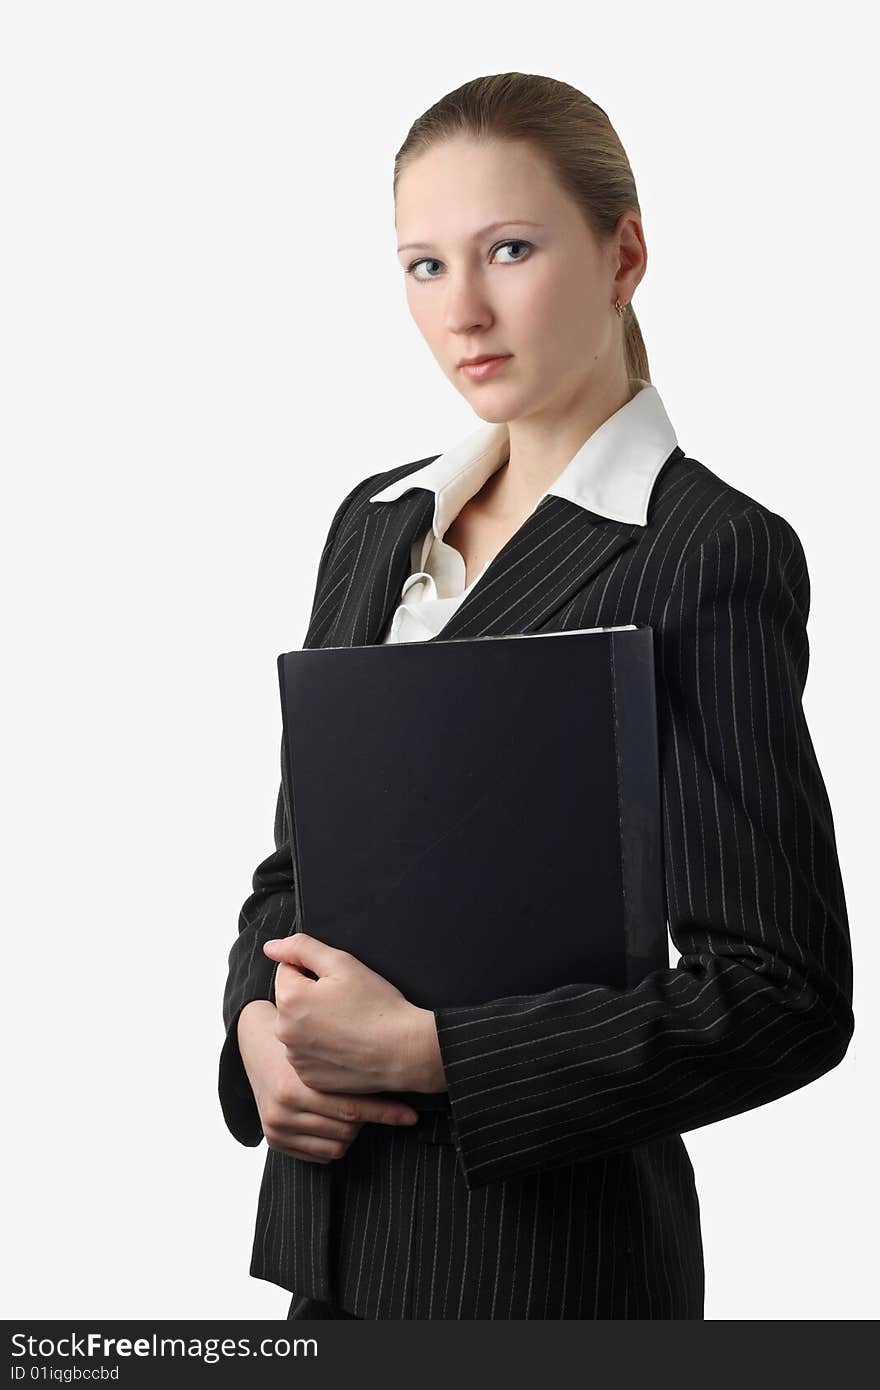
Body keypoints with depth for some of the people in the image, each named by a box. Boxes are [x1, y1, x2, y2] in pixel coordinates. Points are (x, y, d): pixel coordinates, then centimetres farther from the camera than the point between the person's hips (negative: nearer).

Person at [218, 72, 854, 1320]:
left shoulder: (710, 552, -13)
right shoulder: (377, 523, 7)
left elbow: (784, 995, -16)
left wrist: (422, 1048, -19)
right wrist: (261, 1027, -7)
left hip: (546, 1242, -6)